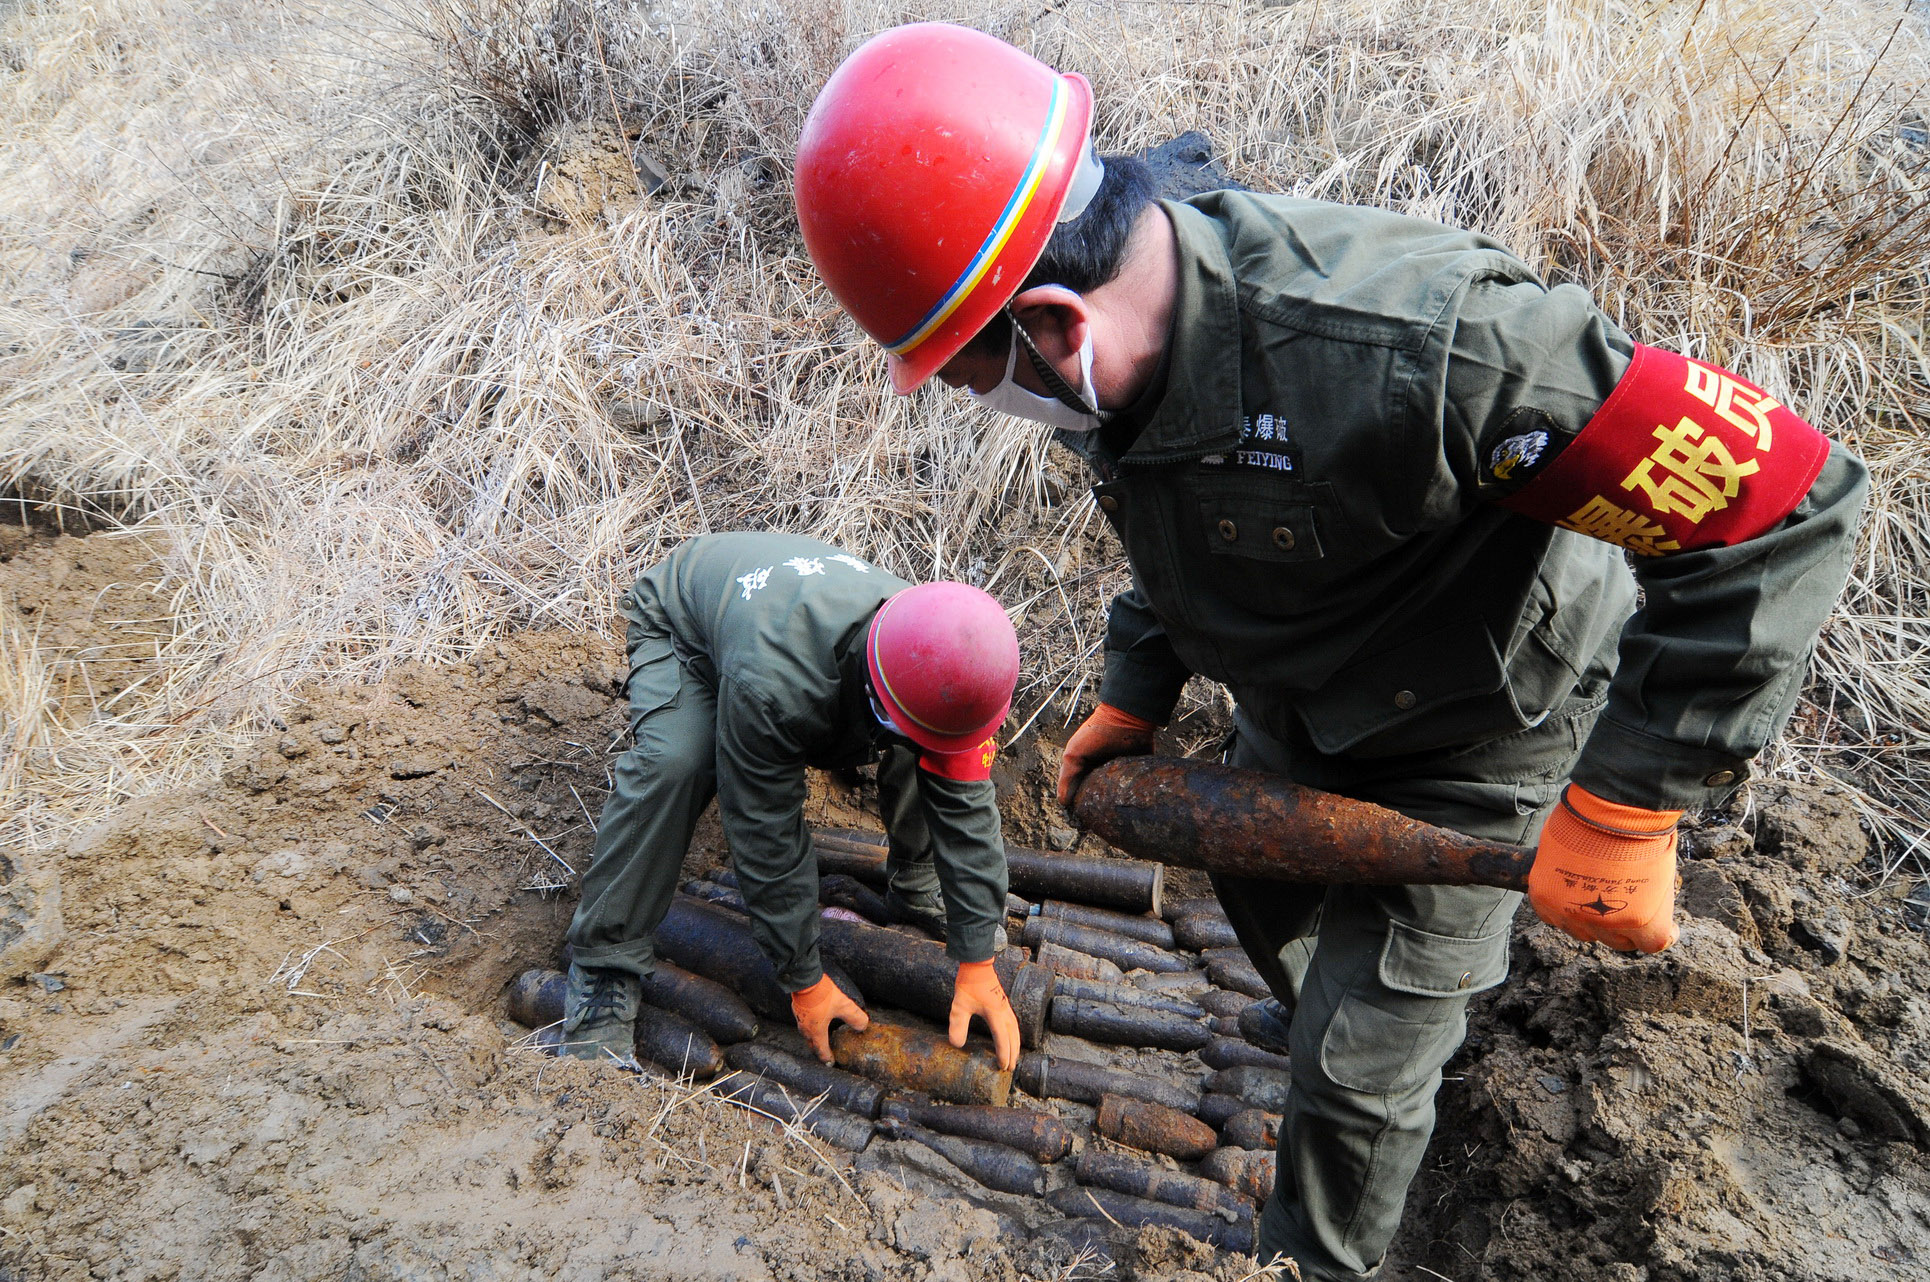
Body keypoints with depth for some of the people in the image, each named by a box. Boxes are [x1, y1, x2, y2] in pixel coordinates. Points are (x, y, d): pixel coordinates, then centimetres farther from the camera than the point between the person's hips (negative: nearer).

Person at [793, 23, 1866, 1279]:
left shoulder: (1400, 352, -44)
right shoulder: (1127, 359, -17)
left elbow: (1780, 496, -37)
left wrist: (1625, 809, -34)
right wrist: (1135, 697, 8)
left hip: (1466, 741, -7)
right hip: (1292, 708, 7)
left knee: (1362, 1061, 4)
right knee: (1267, 894, 32)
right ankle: (1318, 1007, 67)